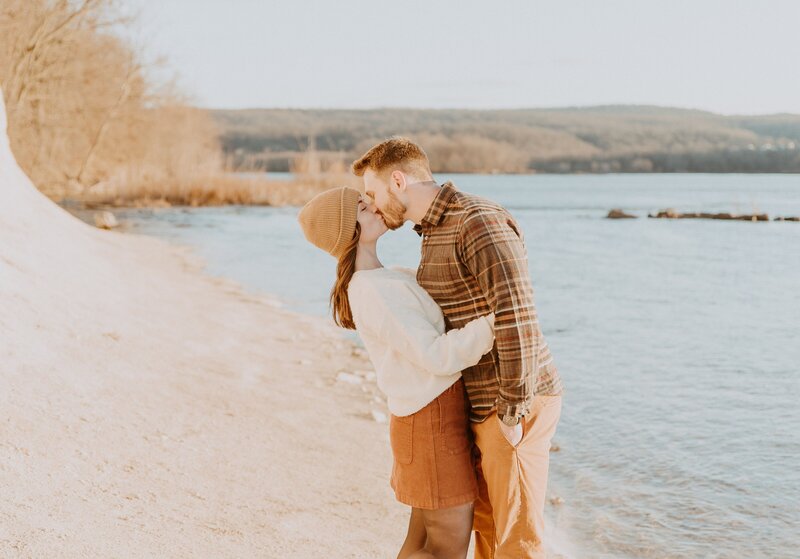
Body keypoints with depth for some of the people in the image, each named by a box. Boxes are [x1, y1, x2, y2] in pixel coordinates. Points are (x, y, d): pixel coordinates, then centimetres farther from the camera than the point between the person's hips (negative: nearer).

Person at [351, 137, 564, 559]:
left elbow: (516, 315, -26)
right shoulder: (436, 232, 13)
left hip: (514, 406, -10)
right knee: (485, 523, 20)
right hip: (484, 406, 10)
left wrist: (513, 412, -24)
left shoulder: (481, 222, -19)